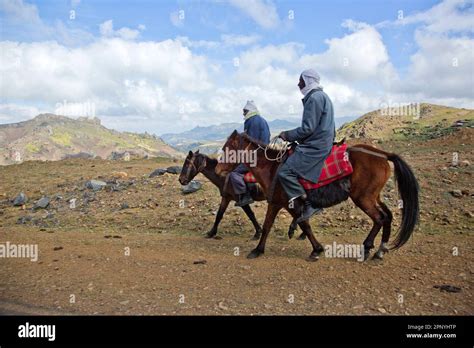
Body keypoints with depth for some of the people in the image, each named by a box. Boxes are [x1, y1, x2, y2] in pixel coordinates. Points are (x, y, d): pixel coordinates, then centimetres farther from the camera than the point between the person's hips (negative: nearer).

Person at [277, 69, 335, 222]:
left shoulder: (314, 98, -13)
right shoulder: (323, 96, 21)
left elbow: (307, 128, -19)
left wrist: (288, 135, -8)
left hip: (314, 147, -11)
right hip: (324, 143, 11)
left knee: (285, 172, -17)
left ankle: (307, 205, -15)